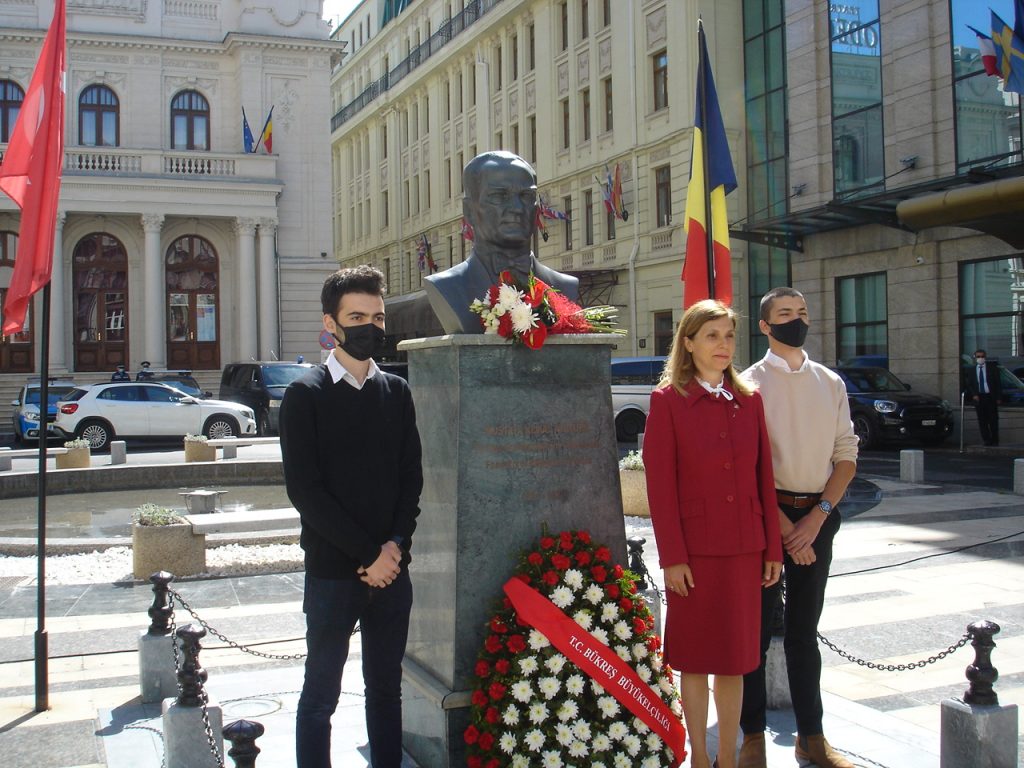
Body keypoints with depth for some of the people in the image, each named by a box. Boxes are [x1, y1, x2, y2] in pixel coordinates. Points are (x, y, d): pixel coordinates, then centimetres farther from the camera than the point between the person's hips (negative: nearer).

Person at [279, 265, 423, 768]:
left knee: (386, 689, 13)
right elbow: (305, 489, -10)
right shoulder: (306, 395, -4)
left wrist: (396, 546, -7)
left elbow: (411, 478, 9)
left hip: (391, 569, 4)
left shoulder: (396, 392, 10)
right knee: (320, 695, 5)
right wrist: (366, 555, -13)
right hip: (333, 571, -4)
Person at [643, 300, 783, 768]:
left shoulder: (749, 400, 8)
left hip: (745, 550, 4)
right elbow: (660, 484, -7)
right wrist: (672, 557, -11)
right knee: (695, 659, 7)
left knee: (735, 659, 11)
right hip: (695, 549, -4)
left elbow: (764, 477, 9)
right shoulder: (668, 399, -4)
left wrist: (773, 548, 6)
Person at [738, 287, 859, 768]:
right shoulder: (749, 383, -4)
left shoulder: (831, 384, 9)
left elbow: (846, 456, 6)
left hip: (817, 516, 4)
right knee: (757, 628, 4)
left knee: (804, 628, 13)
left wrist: (818, 516, -6)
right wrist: (782, 525, -14)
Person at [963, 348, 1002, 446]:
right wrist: (973, 395, -8)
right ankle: (986, 441, 5)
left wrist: (999, 398, -4)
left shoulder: (992, 368, 4)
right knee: (982, 421, 0)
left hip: (990, 397, -1)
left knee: (993, 420, 1)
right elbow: (968, 385, 8)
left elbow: (998, 383, 3)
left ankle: (995, 441, 9)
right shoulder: (970, 370, 9)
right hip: (978, 397, 1)